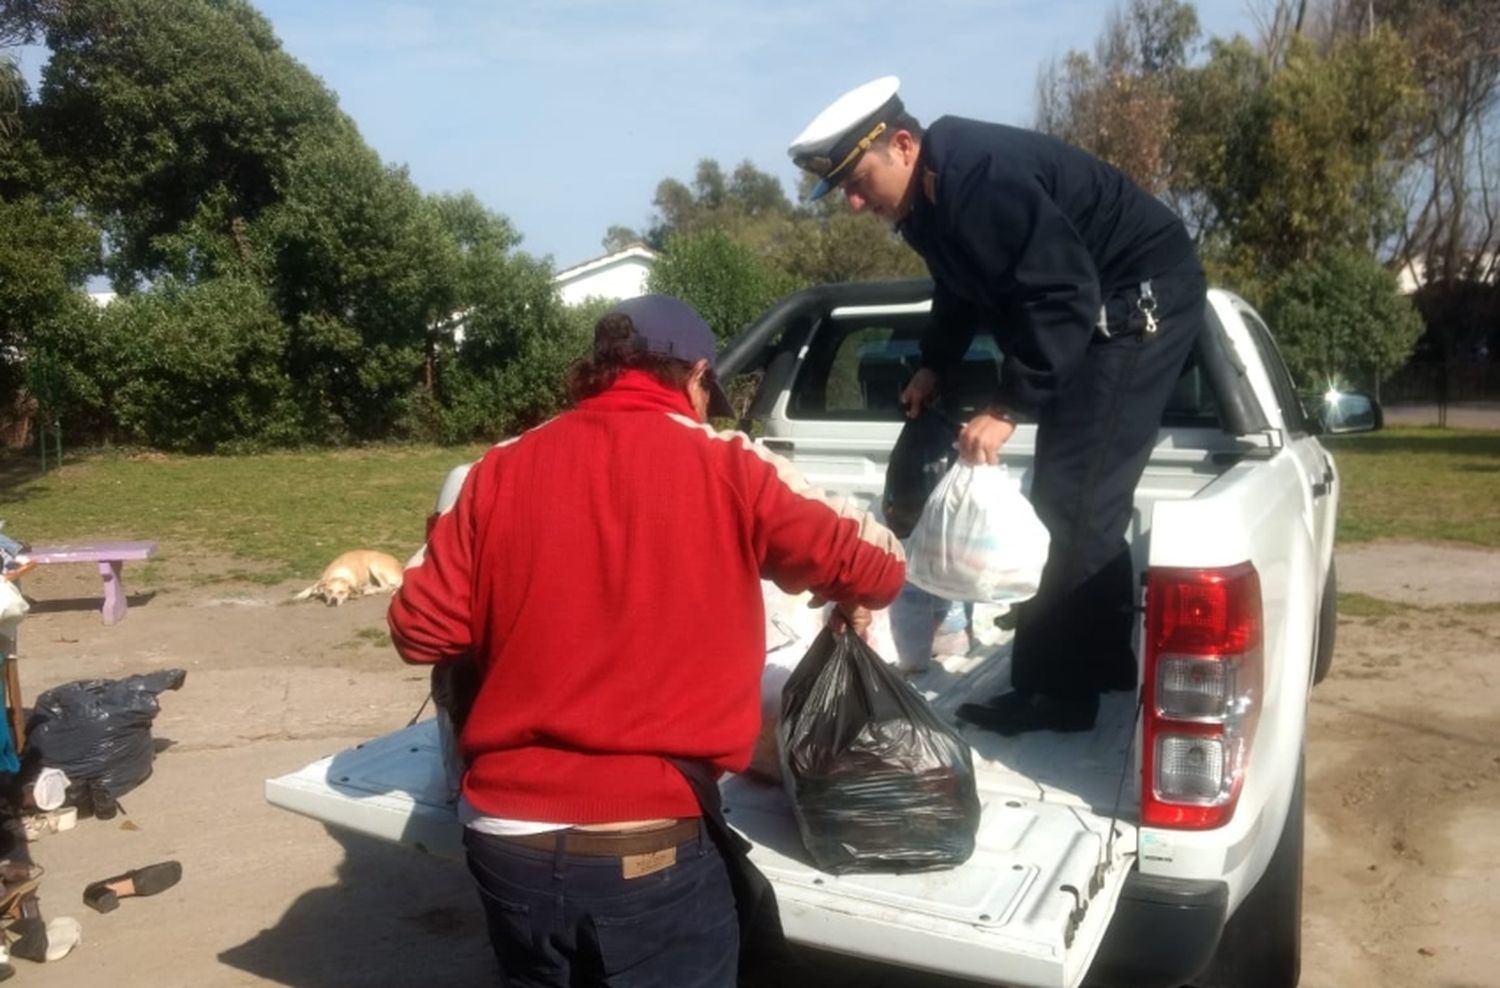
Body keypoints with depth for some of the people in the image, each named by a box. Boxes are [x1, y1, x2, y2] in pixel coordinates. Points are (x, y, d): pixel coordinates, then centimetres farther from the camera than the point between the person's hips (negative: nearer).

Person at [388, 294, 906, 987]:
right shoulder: (725, 467, -4)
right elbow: (878, 566, -1)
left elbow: (420, 629, 3)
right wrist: (849, 604, 21)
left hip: (506, 839, 4)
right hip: (653, 847, -3)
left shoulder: (501, 470, 2)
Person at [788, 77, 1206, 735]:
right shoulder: (927, 198, 3)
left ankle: (1056, 692, -6)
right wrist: (934, 365, 8)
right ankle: (1100, 664, 25)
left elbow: (1065, 296, -31)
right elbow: (964, 288, 19)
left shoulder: (984, 179, -28)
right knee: (1071, 498, 13)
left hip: (1140, 300, -10)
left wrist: (1007, 408, -31)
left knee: (1074, 500, -13)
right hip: (1094, 308, 10)